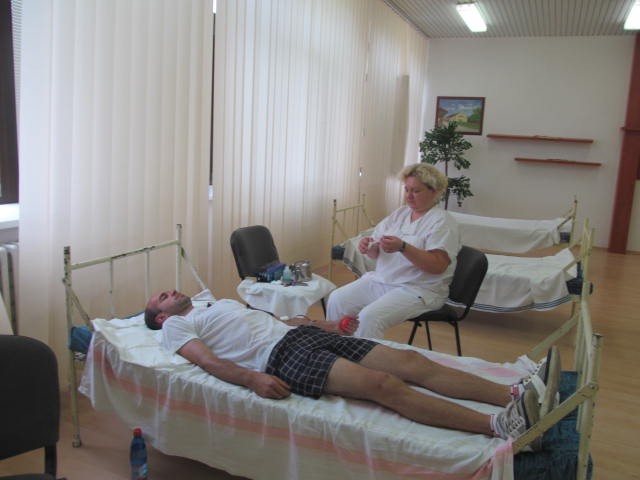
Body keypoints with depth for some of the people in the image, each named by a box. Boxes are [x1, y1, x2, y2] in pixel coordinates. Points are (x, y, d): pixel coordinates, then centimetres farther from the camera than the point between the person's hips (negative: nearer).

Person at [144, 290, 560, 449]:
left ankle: (518, 393, -19)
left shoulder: (219, 302, 35)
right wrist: (252, 378, -24)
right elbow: (207, 360, -6)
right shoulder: (175, 326, 13)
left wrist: (328, 324, 21)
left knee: (410, 361, -11)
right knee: (381, 383, -29)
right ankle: (499, 426, -38)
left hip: (304, 332, 8)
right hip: (281, 356, -8)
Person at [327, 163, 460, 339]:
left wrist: (403, 247, -31)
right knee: (337, 299, -8)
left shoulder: (443, 221, -9)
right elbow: (377, 252, 11)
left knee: (370, 316, -28)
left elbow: (438, 266, -21)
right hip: (381, 279, 7)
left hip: (419, 290, -7)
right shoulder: (400, 212, 11)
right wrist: (368, 246, -13)